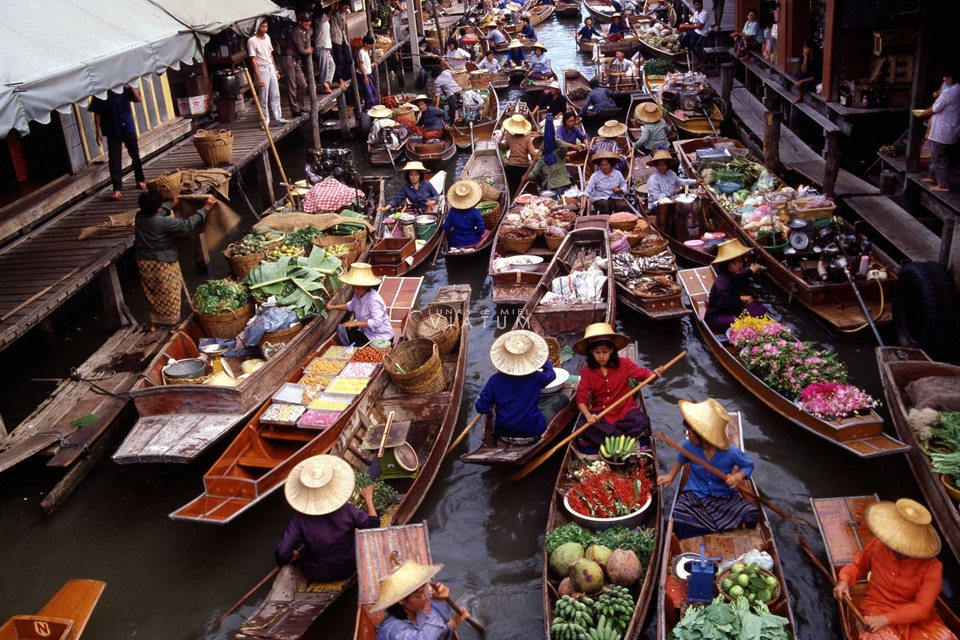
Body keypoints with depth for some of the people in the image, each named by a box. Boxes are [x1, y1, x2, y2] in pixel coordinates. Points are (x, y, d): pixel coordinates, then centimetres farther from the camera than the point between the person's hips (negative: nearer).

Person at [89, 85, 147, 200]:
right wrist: (98, 132, -8)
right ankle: (117, 188, -3)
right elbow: (97, 113, -3)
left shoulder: (124, 89, 3)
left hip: (128, 128, 2)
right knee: (114, 160, -5)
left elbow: (139, 99, -8)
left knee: (135, 155, 12)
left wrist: (130, 85, -16)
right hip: (113, 132, -2)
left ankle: (140, 180, 31)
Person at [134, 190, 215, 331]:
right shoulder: (165, 222, -27)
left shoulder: (139, 216, -7)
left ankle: (154, 323, 30)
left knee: (152, 294, 19)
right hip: (164, 264, -6)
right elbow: (189, 224, -21)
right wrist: (206, 208, -15)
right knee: (169, 295, 10)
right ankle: (173, 324, 20)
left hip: (144, 262, 6)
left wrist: (172, 205, 26)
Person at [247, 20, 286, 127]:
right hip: (261, 69, -7)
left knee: (275, 95, 9)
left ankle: (278, 118, 17)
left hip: (271, 68, 7)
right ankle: (265, 122, 6)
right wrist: (259, 77, -19)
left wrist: (276, 71, 15)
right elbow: (253, 60, -15)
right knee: (263, 98, -2)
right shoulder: (252, 41, -14)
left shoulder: (267, 37, 8)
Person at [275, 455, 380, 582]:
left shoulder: (299, 520, -27)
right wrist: (368, 498, 4)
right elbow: (373, 523, -12)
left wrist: (292, 556, -4)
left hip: (315, 575, 0)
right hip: (347, 569, 0)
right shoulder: (347, 511, -26)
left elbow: (282, 554, -27)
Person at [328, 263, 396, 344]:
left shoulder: (374, 301, -30)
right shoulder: (358, 295, -3)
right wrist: (333, 307, 17)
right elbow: (351, 306, 20)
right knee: (341, 329, 5)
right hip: (366, 332, 9)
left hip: (381, 338, -9)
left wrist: (356, 323, -33)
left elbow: (376, 323, -38)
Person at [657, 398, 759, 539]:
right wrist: (671, 476, 13)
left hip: (725, 497, 0)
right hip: (695, 496, 0)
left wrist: (739, 476, -19)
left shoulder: (731, 452, -19)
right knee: (679, 517, -31)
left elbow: (749, 465, 1)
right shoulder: (688, 446, -11)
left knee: (751, 514, -26)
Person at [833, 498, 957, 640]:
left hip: (918, 620, 0)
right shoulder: (877, 546, -6)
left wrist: (886, 619, -29)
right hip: (878, 611, 0)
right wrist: (844, 580, -8)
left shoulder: (931, 567, -13)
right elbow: (858, 565, 14)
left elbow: (922, 608, -17)